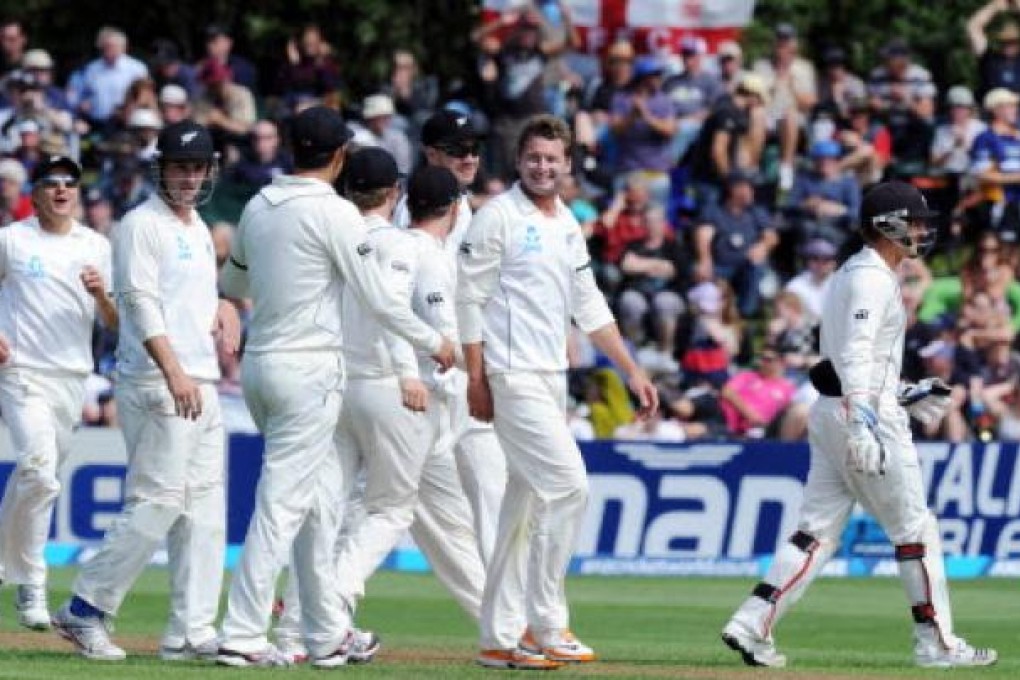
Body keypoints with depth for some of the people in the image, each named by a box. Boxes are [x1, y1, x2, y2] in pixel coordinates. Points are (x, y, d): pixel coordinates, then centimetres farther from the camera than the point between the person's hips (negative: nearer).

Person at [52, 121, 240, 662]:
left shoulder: (198, 229, 20)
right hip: (155, 386, -9)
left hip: (200, 385, 9)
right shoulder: (142, 225, -7)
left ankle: (191, 632, 5)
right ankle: (86, 610, -4)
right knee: (157, 504, -13)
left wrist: (223, 309, 7)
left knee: (204, 509, 4)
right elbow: (140, 302, -18)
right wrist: (174, 373, -28)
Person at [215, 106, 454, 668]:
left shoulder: (258, 206, 8)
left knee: (322, 493, 16)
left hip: (259, 365, 7)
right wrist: (433, 342, 6)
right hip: (308, 368, -7)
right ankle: (242, 636, -12)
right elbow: (377, 298, -8)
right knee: (283, 501, -7)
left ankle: (329, 634, 19)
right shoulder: (335, 214, -12)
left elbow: (232, 284, 23)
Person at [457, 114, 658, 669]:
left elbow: (589, 306, 21)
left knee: (528, 503, 8)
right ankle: (546, 627, -8)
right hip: (513, 376, -8)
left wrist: (632, 371, 16)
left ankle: (502, 637, 11)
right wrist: (476, 380, -14)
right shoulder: (497, 217, -7)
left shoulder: (567, 225, 16)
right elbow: (469, 300, -9)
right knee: (568, 486, -14)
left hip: (553, 376, 8)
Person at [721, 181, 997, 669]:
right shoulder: (873, 278, -11)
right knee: (915, 529, -1)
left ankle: (751, 625, -4)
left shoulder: (850, 274, 20)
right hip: (871, 415, -10)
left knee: (818, 531, 6)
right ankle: (936, 643, 4)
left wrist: (903, 396, 25)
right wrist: (861, 422, -33)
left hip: (830, 410, 10)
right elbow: (856, 353, -24)